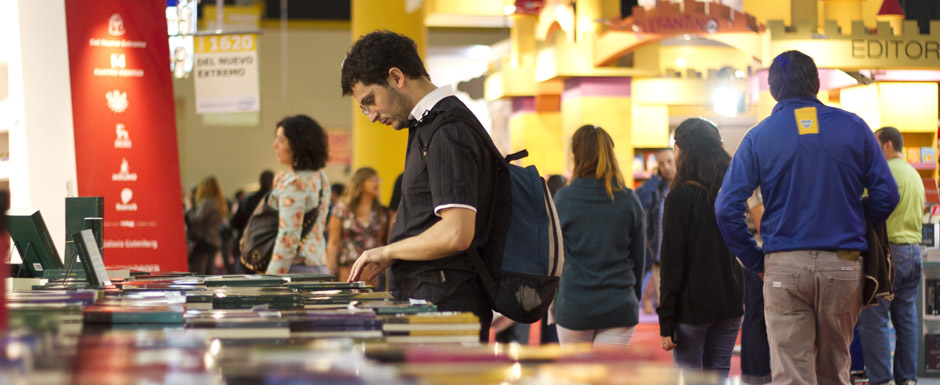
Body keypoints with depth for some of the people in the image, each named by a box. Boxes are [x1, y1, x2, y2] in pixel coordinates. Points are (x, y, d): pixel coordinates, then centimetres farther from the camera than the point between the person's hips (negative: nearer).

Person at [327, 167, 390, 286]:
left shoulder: (382, 212, 11)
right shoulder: (342, 208, 4)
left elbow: (386, 244, 14)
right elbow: (333, 244, 4)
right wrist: (330, 275, -1)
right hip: (347, 271, -2)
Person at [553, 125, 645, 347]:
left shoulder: (563, 198, -6)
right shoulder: (629, 200, -1)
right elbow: (639, 255, 7)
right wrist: (635, 298, 19)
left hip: (573, 305, -1)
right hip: (619, 306, 1)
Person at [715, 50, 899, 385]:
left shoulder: (759, 137, 1)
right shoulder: (853, 127, 3)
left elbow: (727, 208, -5)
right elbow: (886, 195, 2)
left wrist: (755, 261, 5)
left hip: (784, 267, -2)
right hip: (843, 264, 2)